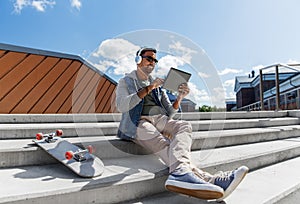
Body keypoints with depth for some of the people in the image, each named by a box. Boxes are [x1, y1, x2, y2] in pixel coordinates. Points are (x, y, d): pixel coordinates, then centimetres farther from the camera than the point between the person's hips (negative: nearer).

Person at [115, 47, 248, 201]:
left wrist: (179, 98, -1)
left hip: (160, 120, 4)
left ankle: (180, 172, -54)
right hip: (138, 122, -3)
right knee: (164, 146, -34)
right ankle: (206, 178, -51)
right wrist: (148, 89, -11)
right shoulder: (126, 81, 15)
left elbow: (169, 113, 19)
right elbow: (121, 106, -7)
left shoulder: (158, 85, 26)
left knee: (184, 126, -29)